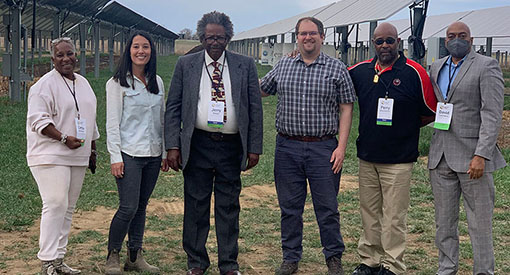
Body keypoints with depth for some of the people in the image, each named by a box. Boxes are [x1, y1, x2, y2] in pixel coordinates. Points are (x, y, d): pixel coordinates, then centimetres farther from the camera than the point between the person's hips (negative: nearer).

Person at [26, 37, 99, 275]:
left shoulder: (83, 83, 17)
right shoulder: (44, 85, -7)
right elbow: (37, 120, -14)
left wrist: (92, 150, 22)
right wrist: (64, 138, -21)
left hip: (77, 157, 7)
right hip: (50, 157, -7)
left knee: (68, 208, 8)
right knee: (55, 205, -14)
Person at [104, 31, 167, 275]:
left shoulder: (157, 82, 12)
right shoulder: (117, 83, -3)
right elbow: (112, 123, -6)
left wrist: (165, 152, 13)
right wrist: (115, 157, -12)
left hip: (153, 154, 5)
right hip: (129, 154, -5)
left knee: (141, 206, 9)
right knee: (128, 207, -10)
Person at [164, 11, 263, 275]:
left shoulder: (245, 65, 5)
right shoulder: (186, 64, 5)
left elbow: (255, 108, 5)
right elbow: (173, 107, 4)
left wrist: (254, 147, 1)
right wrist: (172, 146, -5)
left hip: (232, 147, 0)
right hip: (197, 145, 0)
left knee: (229, 206, 7)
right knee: (196, 205, 6)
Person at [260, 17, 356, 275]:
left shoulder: (337, 68, 1)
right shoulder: (282, 66, 9)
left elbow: (346, 108, 0)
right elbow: (260, 90, 23)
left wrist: (341, 146, -7)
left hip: (323, 149, -2)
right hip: (287, 147, 3)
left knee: (327, 208, 3)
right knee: (289, 207, 10)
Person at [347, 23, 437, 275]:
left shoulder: (414, 73, -6)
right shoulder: (360, 71, 5)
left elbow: (429, 114, 0)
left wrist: (401, 128, 2)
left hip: (398, 159, -4)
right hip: (367, 157, 5)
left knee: (393, 216, 0)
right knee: (369, 212, 13)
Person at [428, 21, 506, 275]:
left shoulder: (487, 66, -5)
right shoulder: (436, 68, 14)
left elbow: (492, 115, -12)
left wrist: (481, 155, -20)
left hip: (472, 155, -6)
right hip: (441, 157, 6)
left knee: (480, 222, -1)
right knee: (444, 219, 12)